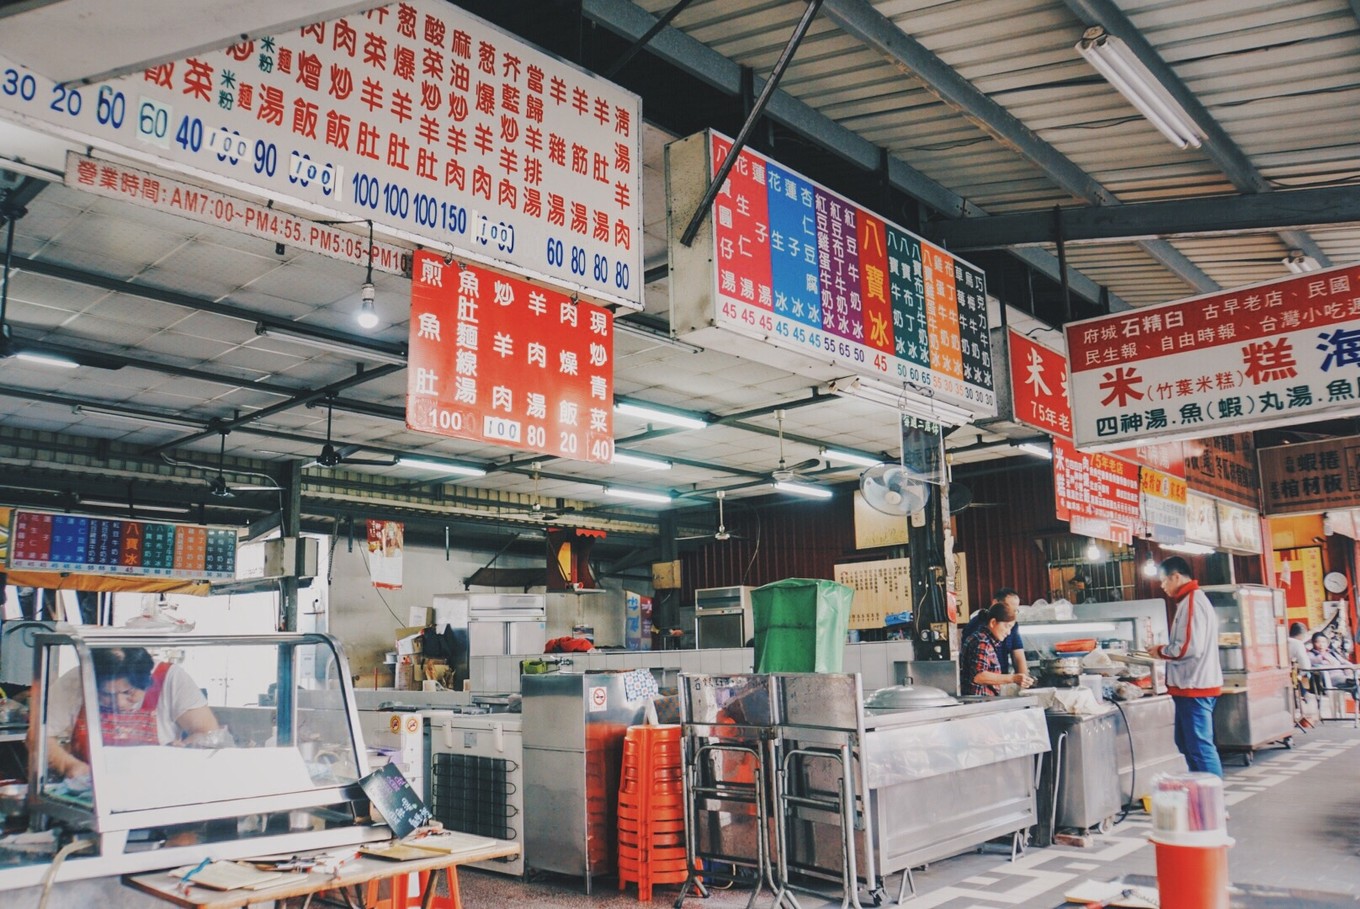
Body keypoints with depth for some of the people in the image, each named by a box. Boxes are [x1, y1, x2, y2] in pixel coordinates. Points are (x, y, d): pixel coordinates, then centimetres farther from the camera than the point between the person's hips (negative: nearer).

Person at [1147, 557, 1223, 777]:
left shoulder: (1191, 602, -17)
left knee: (1200, 747, -6)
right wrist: (1165, 650, 10)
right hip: (1193, 685, 11)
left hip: (1194, 687, -11)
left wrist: (1161, 651, -9)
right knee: (1187, 743, 18)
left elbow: (1189, 648, -24)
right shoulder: (1194, 599, 16)